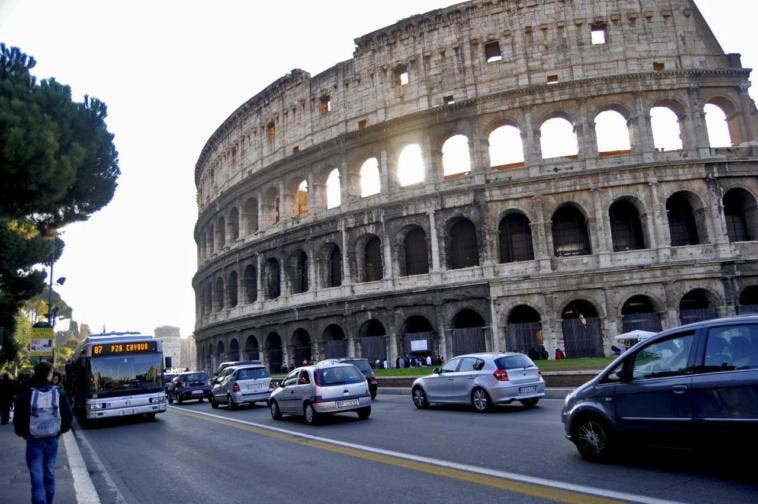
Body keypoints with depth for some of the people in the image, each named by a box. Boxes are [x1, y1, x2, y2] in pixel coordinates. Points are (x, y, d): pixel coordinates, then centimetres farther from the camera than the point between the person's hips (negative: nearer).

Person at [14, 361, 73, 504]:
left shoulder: (26, 394, -13)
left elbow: (18, 418, -7)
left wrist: (23, 433, 12)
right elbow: (68, 416, -3)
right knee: (49, 472, 17)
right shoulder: (59, 393, -7)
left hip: (34, 440, -2)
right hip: (52, 439, 3)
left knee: (37, 476, 1)